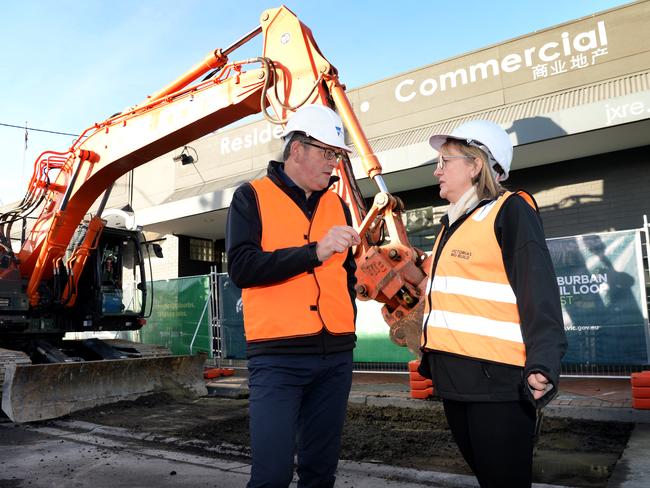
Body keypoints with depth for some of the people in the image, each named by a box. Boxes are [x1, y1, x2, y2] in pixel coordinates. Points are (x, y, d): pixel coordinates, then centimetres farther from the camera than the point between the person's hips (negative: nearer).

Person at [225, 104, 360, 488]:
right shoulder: (252, 196, 0)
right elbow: (241, 267, -13)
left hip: (336, 356, 5)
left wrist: (346, 321, 10)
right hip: (277, 355, -5)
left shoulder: (337, 205, 14)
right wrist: (314, 252, -19)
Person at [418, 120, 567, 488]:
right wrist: (431, 354, 23)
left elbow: (538, 292, -18)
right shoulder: (454, 222, 17)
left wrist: (543, 364, -29)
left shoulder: (510, 211, -8)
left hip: (498, 381, -8)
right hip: (454, 378, 9)